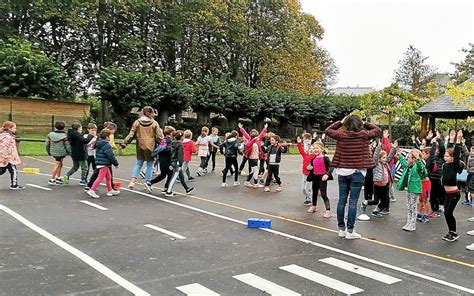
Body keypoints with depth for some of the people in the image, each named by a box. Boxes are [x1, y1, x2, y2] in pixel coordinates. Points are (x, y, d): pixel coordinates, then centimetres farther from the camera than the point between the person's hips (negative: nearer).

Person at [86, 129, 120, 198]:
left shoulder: (98, 144, 13)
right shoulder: (106, 145, -17)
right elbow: (111, 155, -18)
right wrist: (116, 163, -6)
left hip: (99, 163, 10)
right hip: (104, 164, -10)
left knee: (108, 176, 18)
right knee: (100, 178, -7)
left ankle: (110, 190, 26)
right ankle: (92, 190, -8)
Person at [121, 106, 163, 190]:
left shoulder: (137, 122, 1)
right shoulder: (154, 123, -4)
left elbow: (131, 134, -1)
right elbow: (159, 136, -4)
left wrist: (124, 143, 3)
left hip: (140, 146, 2)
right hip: (151, 146, -2)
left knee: (139, 163, 14)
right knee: (150, 164, 10)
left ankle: (133, 180, 1)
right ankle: (148, 181, 8)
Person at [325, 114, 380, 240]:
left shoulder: (341, 135, -4)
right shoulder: (364, 135, -7)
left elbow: (327, 130, 14)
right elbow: (376, 129, 11)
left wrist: (340, 122, 14)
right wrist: (364, 124, 13)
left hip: (342, 171, 3)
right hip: (357, 172, -2)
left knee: (342, 200, 10)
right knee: (353, 202, 0)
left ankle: (341, 229, 18)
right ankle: (350, 231, 4)